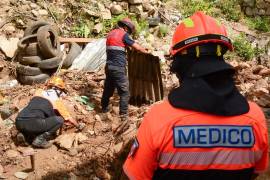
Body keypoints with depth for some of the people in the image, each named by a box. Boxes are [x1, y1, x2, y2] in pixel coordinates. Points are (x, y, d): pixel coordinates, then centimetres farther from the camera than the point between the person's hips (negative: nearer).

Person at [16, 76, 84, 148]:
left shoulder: (39, 92, 24)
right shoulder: (57, 100, 10)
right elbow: (69, 119, 20)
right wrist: (79, 126, 39)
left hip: (18, 123, 7)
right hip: (32, 124, -7)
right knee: (59, 120, 4)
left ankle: (25, 136, 10)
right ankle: (40, 139, -5)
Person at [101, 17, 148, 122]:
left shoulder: (111, 34, 15)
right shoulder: (123, 34, -7)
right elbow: (137, 47, -4)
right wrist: (146, 52, 12)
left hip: (109, 66, 8)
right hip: (118, 68, -8)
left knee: (108, 88, 21)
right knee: (124, 92, -2)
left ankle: (104, 109, 35)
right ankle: (123, 115, -2)